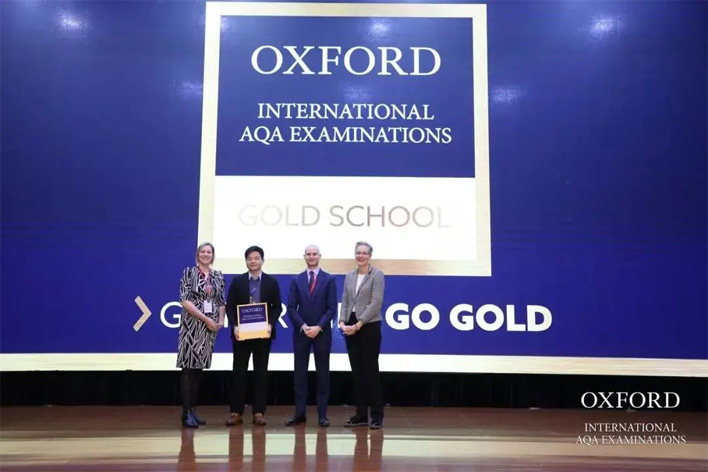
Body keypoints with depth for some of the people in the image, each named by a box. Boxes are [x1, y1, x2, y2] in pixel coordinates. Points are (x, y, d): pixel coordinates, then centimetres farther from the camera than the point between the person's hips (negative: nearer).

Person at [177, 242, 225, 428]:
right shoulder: (189, 272, -3)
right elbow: (184, 300, -11)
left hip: (210, 328, 5)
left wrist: (220, 320, -3)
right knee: (188, 367, -5)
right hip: (192, 324, -5)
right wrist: (206, 318, -14)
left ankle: (192, 409, 15)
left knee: (198, 367, 9)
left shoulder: (218, 276, 11)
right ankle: (186, 413, -3)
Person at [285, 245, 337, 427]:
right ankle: (300, 413, 11)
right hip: (301, 332, 1)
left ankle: (322, 414, 10)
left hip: (322, 332, -1)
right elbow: (291, 308, 2)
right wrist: (303, 326, -11)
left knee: (322, 374, 4)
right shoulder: (296, 280, 6)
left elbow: (332, 308, -3)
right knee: (300, 374, 4)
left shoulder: (329, 280, 2)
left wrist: (318, 327, -13)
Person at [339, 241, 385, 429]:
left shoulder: (377, 275, -6)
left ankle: (377, 415, 7)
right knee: (356, 371, 8)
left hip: (369, 327, -5)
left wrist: (358, 325, -17)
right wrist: (342, 322, -6)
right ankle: (361, 414, 15)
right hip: (351, 327, 6)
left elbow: (376, 303, -14)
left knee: (370, 370, -3)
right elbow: (345, 302, 11)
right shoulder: (349, 276, 12)